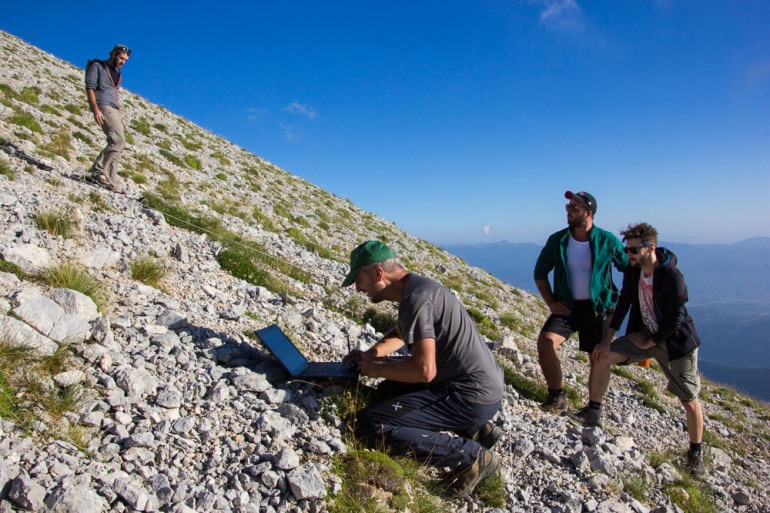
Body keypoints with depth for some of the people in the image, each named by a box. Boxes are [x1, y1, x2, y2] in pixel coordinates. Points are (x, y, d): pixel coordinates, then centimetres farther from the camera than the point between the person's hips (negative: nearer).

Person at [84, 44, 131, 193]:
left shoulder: (117, 73, 27)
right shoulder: (97, 66, 4)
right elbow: (90, 87, -6)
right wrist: (95, 109, -17)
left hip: (114, 109, 8)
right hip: (103, 107, -8)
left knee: (116, 144, -2)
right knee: (118, 140, -21)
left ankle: (112, 182, -4)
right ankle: (98, 171, -17)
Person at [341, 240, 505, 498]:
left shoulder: (415, 297, -20)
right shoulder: (419, 285, 11)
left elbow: (425, 370, -28)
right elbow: (400, 333, 30)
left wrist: (376, 368, -11)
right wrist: (370, 354, 14)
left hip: (473, 397, -10)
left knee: (369, 425, -16)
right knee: (388, 391, 25)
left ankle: (471, 455, -8)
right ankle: (474, 429, 15)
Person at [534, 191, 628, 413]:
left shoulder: (607, 241, -8)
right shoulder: (557, 240, -3)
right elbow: (540, 273, 8)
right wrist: (551, 303, 0)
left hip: (598, 309, -1)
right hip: (567, 307, 1)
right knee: (545, 341, -21)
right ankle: (557, 397, -6)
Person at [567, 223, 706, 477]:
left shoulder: (672, 276, -26)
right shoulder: (632, 272, -7)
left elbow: (675, 319, -23)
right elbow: (623, 303, -1)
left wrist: (648, 343, -13)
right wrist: (607, 340, -4)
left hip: (676, 340, -5)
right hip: (644, 333, 6)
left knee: (689, 400, 2)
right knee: (602, 357, -9)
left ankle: (696, 453, 24)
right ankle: (593, 412, 5)